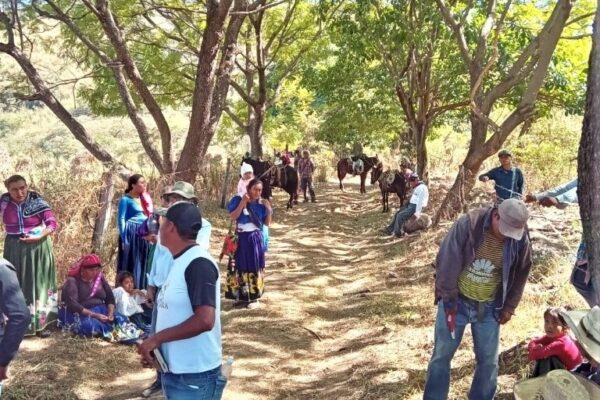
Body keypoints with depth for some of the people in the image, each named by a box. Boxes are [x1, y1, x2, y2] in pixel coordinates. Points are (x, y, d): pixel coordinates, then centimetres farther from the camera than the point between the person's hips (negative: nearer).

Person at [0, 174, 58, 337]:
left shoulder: (38, 202, -11)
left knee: (38, 283, 4)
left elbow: (53, 223, -12)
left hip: (38, 248, -2)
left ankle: (40, 323, 12)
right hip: (14, 249, 2)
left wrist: (39, 237, -23)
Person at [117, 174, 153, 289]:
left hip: (144, 236, 6)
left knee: (143, 265, 7)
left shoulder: (144, 199, 16)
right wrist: (124, 239, -16)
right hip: (131, 234, -6)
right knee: (130, 265, -5)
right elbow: (121, 219, -8)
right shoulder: (126, 199, -3)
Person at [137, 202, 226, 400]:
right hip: (174, 373, 9)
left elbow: (205, 320, -29)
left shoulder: (198, 264, -19)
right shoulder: (179, 263, 11)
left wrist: (157, 338, -20)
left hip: (194, 379, -9)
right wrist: (154, 346, 3)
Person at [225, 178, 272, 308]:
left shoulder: (261, 203, 0)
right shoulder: (238, 200, -5)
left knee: (254, 268, 5)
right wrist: (243, 202, -21)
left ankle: (254, 297, 13)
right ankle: (241, 295, 18)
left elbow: (267, 223, 5)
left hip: (256, 239, 1)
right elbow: (232, 217, -17)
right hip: (241, 239, -1)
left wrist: (269, 210, -10)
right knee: (240, 267, 6)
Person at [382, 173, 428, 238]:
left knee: (400, 216, -16)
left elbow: (420, 202, -22)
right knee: (397, 213, 7)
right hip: (411, 205, 11)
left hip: (415, 207, -11)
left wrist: (417, 213, -25)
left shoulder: (421, 188, -17)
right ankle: (390, 229, 7)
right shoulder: (416, 187, 16)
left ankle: (397, 233, -5)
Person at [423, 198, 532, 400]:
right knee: (441, 355, 7)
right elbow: (447, 261, -16)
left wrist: (509, 307, 7)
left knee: (488, 360, 10)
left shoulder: (521, 241, -11)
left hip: (489, 307, 2)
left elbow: (520, 276, 5)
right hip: (457, 301, -2)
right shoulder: (468, 224, -22)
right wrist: (449, 299, -12)